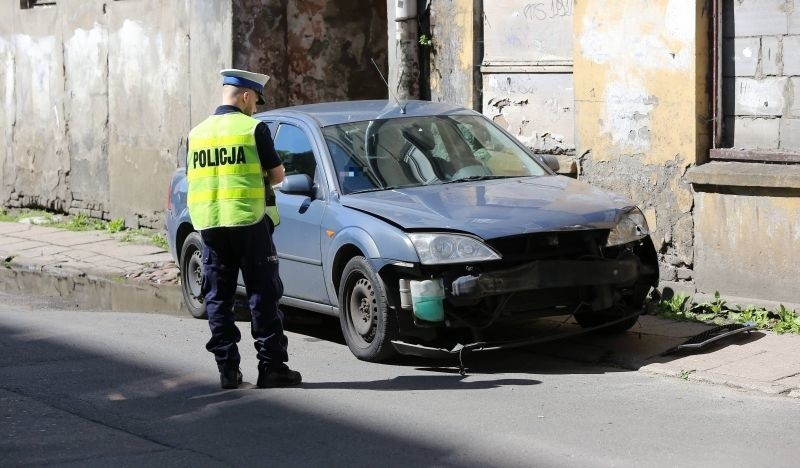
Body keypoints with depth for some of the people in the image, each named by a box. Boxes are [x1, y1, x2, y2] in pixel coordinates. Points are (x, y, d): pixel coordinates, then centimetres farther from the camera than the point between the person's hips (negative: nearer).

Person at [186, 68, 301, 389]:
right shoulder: (253, 128, -5)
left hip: (209, 225, 4)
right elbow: (277, 174, -2)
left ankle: (228, 369, 7)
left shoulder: (197, 133, 10)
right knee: (263, 296, 2)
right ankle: (272, 367, 2)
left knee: (218, 299, 9)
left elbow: (192, 179, 15)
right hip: (248, 222, -4)